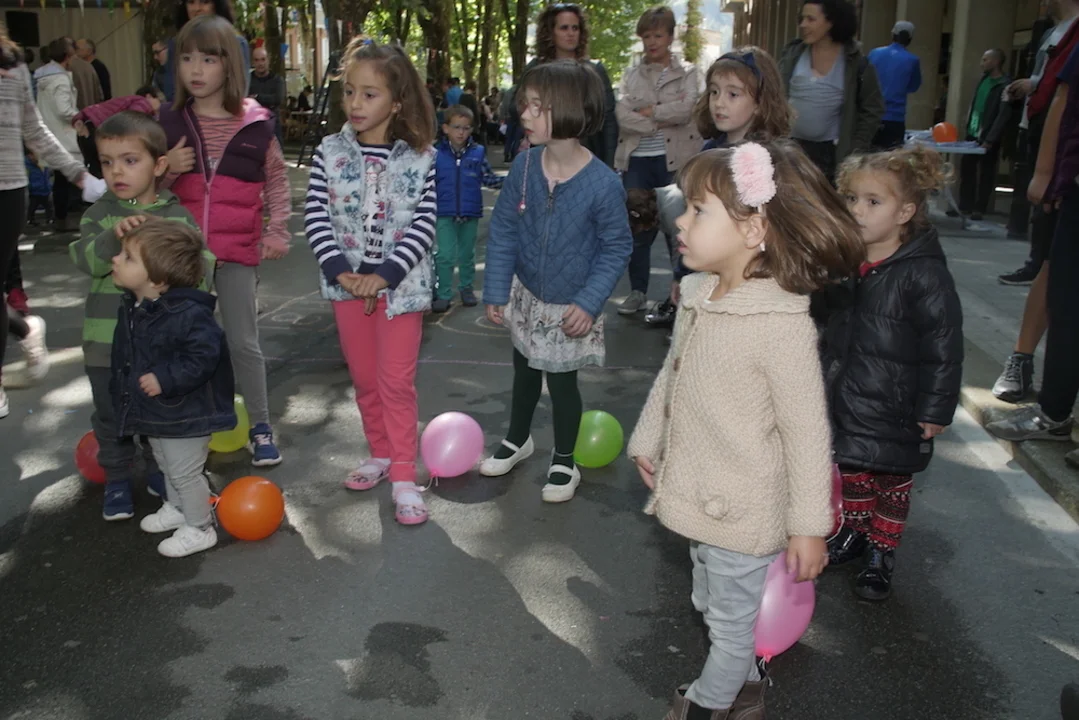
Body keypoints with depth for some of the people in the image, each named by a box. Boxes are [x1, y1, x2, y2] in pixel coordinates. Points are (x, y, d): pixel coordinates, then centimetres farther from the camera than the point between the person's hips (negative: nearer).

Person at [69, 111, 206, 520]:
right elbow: (85, 260, -17)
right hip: (107, 337, 0)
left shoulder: (178, 216, -3)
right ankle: (117, 478, 31)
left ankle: (159, 470, 36)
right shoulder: (99, 214, -3)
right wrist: (113, 235, -34)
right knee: (112, 414, 13)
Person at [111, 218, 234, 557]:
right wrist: (123, 389, 18)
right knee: (167, 466, 27)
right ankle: (175, 509, 49)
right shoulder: (132, 306, -2)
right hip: (152, 413, 9)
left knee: (186, 473, 6)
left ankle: (199, 529, 25)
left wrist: (165, 379, -32)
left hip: (183, 414, -9)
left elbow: (203, 356, -31)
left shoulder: (188, 313, -31)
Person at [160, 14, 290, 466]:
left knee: (243, 342, 4)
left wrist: (278, 231, 1)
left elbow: (277, 180, 7)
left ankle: (260, 426, 18)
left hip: (238, 251, -2)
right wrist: (166, 171, -13)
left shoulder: (255, 126, -3)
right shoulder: (169, 123, 1)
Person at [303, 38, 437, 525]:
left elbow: (424, 226, -11)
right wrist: (339, 269, -18)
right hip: (346, 281, 3)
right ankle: (380, 454, 34)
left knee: (397, 381, 0)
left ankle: (404, 475, 10)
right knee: (364, 377, 16)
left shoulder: (420, 159, -8)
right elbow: (316, 218, -5)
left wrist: (384, 275, -20)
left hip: (400, 284, -3)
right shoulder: (330, 152, -2)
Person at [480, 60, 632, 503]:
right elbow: (503, 230, -6)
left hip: (570, 307, -4)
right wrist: (496, 290, -7)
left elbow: (616, 247, -15)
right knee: (524, 370, 23)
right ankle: (517, 439, 49)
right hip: (527, 295, 4)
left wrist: (590, 303, -21)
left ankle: (563, 463, 33)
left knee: (562, 381, 9)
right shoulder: (524, 167, -15)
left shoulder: (603, 184, -26)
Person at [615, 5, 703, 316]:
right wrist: (664, 119, -12)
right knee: (637, 229, 7)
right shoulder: (631, 75, 10)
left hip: (674, 160, -3)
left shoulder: (687, 73, 5)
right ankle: (638, 291, 20)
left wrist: (646, 111, -8)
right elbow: (622, 116, -6)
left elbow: (685, 110, -14)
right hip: (637, 160, 3)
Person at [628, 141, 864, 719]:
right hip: (701, 494, 8)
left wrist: (809, 525, -15)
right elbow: (669, 378, 12)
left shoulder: (782, 324, -27)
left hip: (744, 512, -8)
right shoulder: (698, 297, -3)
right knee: (711, 605, 27)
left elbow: (807, 431, -21)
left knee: (731, 620, 15)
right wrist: (647, 441, 21)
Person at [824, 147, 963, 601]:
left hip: (894, 410, -6)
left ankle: (882, 554, 27)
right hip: (845, 400, 6)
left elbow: (943, 347, -16)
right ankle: (854, 531, 41)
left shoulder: (924, 274, -19)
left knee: (891, 481, 11)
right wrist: (824, 378, 19)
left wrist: (935, 409, -14)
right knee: (851, 470, 21)